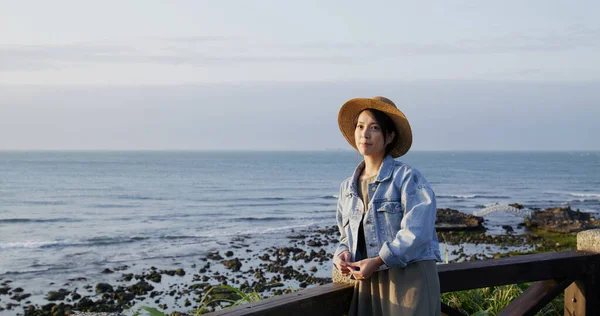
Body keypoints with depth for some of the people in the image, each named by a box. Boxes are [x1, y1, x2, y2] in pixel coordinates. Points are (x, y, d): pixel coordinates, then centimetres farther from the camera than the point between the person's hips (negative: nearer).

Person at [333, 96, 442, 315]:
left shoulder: (407, 178, -7)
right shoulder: (347, 188, 13)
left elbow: (416, 231, -17)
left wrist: (377, 261, -21)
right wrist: (342, 255, -2)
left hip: (410, 277, -5)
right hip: (369, 281, 5)